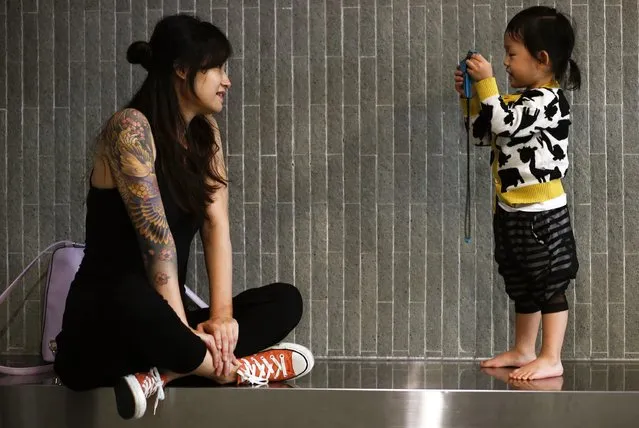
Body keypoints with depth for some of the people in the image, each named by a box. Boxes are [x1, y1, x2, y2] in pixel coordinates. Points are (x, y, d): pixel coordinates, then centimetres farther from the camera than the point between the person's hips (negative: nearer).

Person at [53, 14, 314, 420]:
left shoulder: (205, 131, 9)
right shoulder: (130, 127, -14)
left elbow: (216, 222, -3)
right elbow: (155, 235, -22)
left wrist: (221, 314, -16)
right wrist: (184, 330, -27)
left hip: (160, 320, 8)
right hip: (100, 332, -8)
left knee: (285, 300, -7)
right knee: (133, 301, -41)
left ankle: (164, 372, -25)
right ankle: (235, 368, -20)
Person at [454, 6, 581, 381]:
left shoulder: (548, 100, -15)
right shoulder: (521, 101, 13)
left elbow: (503, 125, -24)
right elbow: (483, 132, 19)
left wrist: (487, 83, -19)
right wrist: (470, 96, 8)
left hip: (542, 212, -10)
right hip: (512, 210, 10)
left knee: (549, 284, -3)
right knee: (522, 286, 18)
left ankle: (551, 359, -1)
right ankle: (524, 350, 28)